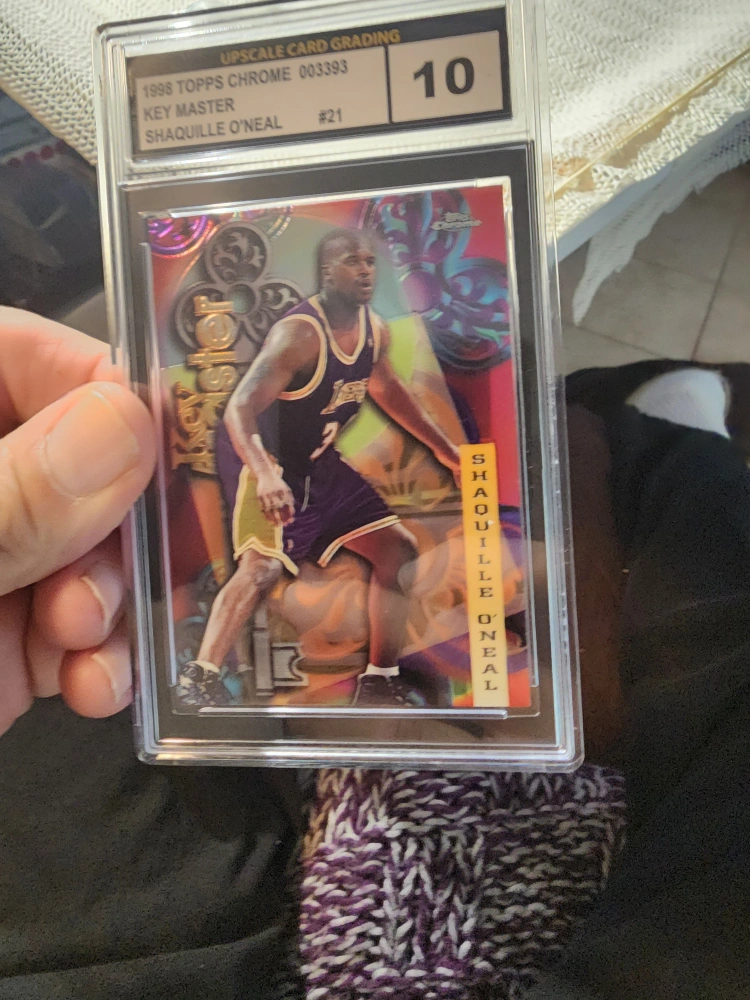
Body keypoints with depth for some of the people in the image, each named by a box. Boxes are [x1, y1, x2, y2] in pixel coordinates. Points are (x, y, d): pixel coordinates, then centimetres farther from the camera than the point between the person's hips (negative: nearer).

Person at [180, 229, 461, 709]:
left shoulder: (375, 329, 1)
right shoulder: (299, 333, -23)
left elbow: (387, 389, 20)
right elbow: (239, 409, -31)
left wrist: (444, 448, 21)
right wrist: (265, 475, -48)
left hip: (326, 468, 8)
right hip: (278, 474, -8)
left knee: (399, 550, 6)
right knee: (261, 568, -24)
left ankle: (380, 682, 14)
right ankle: (200, 678, -7)